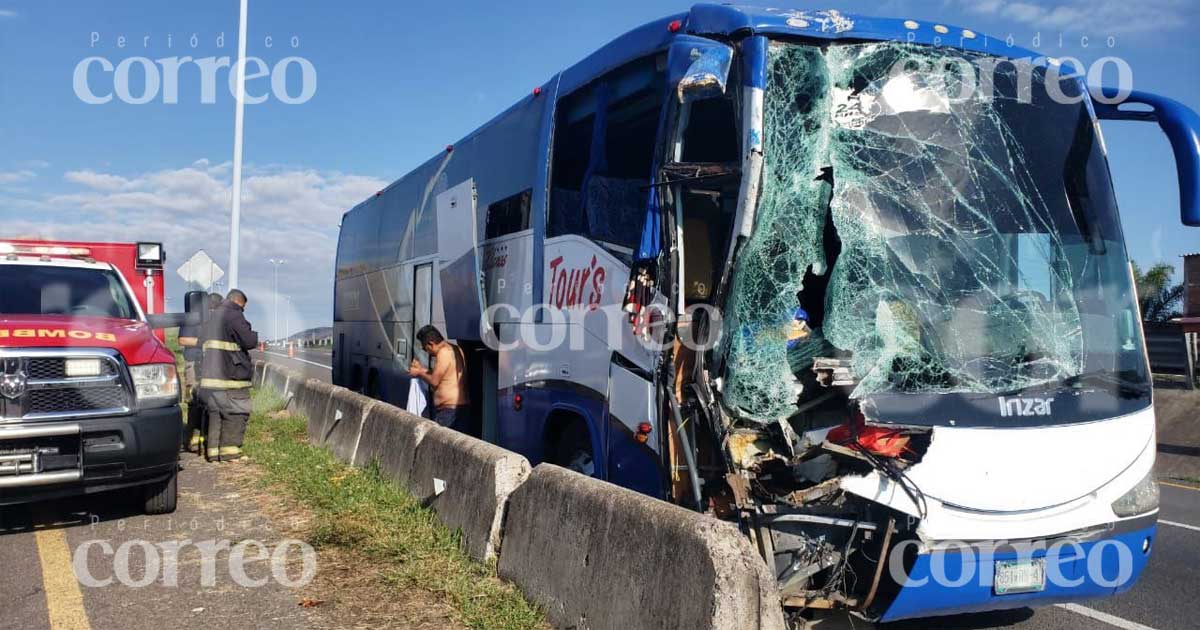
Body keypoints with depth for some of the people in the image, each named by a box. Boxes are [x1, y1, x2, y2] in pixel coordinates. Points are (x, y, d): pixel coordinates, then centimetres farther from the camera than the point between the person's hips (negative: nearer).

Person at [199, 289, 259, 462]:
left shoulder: (211, 318, 20)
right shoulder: (234, 315, -8)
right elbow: (249, 341, -14)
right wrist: (254, 335, 8)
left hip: (209, 375, 8)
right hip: (231, 376, -8)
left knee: (214, 413, 10)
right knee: (236, 413, -1)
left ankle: (213, 450, 10)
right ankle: (229, 450, -3)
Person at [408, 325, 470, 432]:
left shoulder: (444, 352, -13)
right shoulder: (455, 349, 15)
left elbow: (434, 381, -11)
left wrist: (419, 373, 5)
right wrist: (422, 369, 22)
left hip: (449, 410, -9)